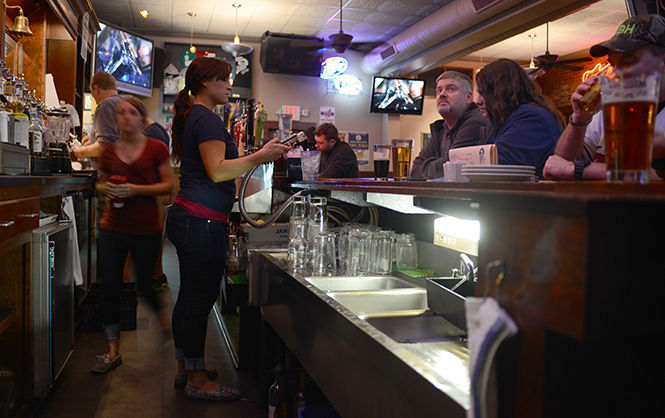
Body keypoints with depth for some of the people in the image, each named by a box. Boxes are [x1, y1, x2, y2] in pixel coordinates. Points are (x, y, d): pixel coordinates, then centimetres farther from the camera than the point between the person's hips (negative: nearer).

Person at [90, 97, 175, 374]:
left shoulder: (156, 148, -2)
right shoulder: (109, 151, 9)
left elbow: (169, 184, -4)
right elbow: (101, 183, 20)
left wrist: (137, 189, -16)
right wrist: (105, 188, -3)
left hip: (146, 229, -3)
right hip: (112, 228, 4)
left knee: (144, 284, 7)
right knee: (109, 286, 3)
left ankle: (164, 316, 41)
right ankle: (113, 352, 14)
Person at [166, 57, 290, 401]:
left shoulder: (191, 117, 21)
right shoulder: (207, 119, -11)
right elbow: (217, 171, -20)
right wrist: (261, 156, -20)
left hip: (186, 218, 11)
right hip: (203, 222, -11)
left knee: (189, 295, 15)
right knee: (201, 298, -4)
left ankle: (184, 369, 27)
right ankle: (197, 380, 7)